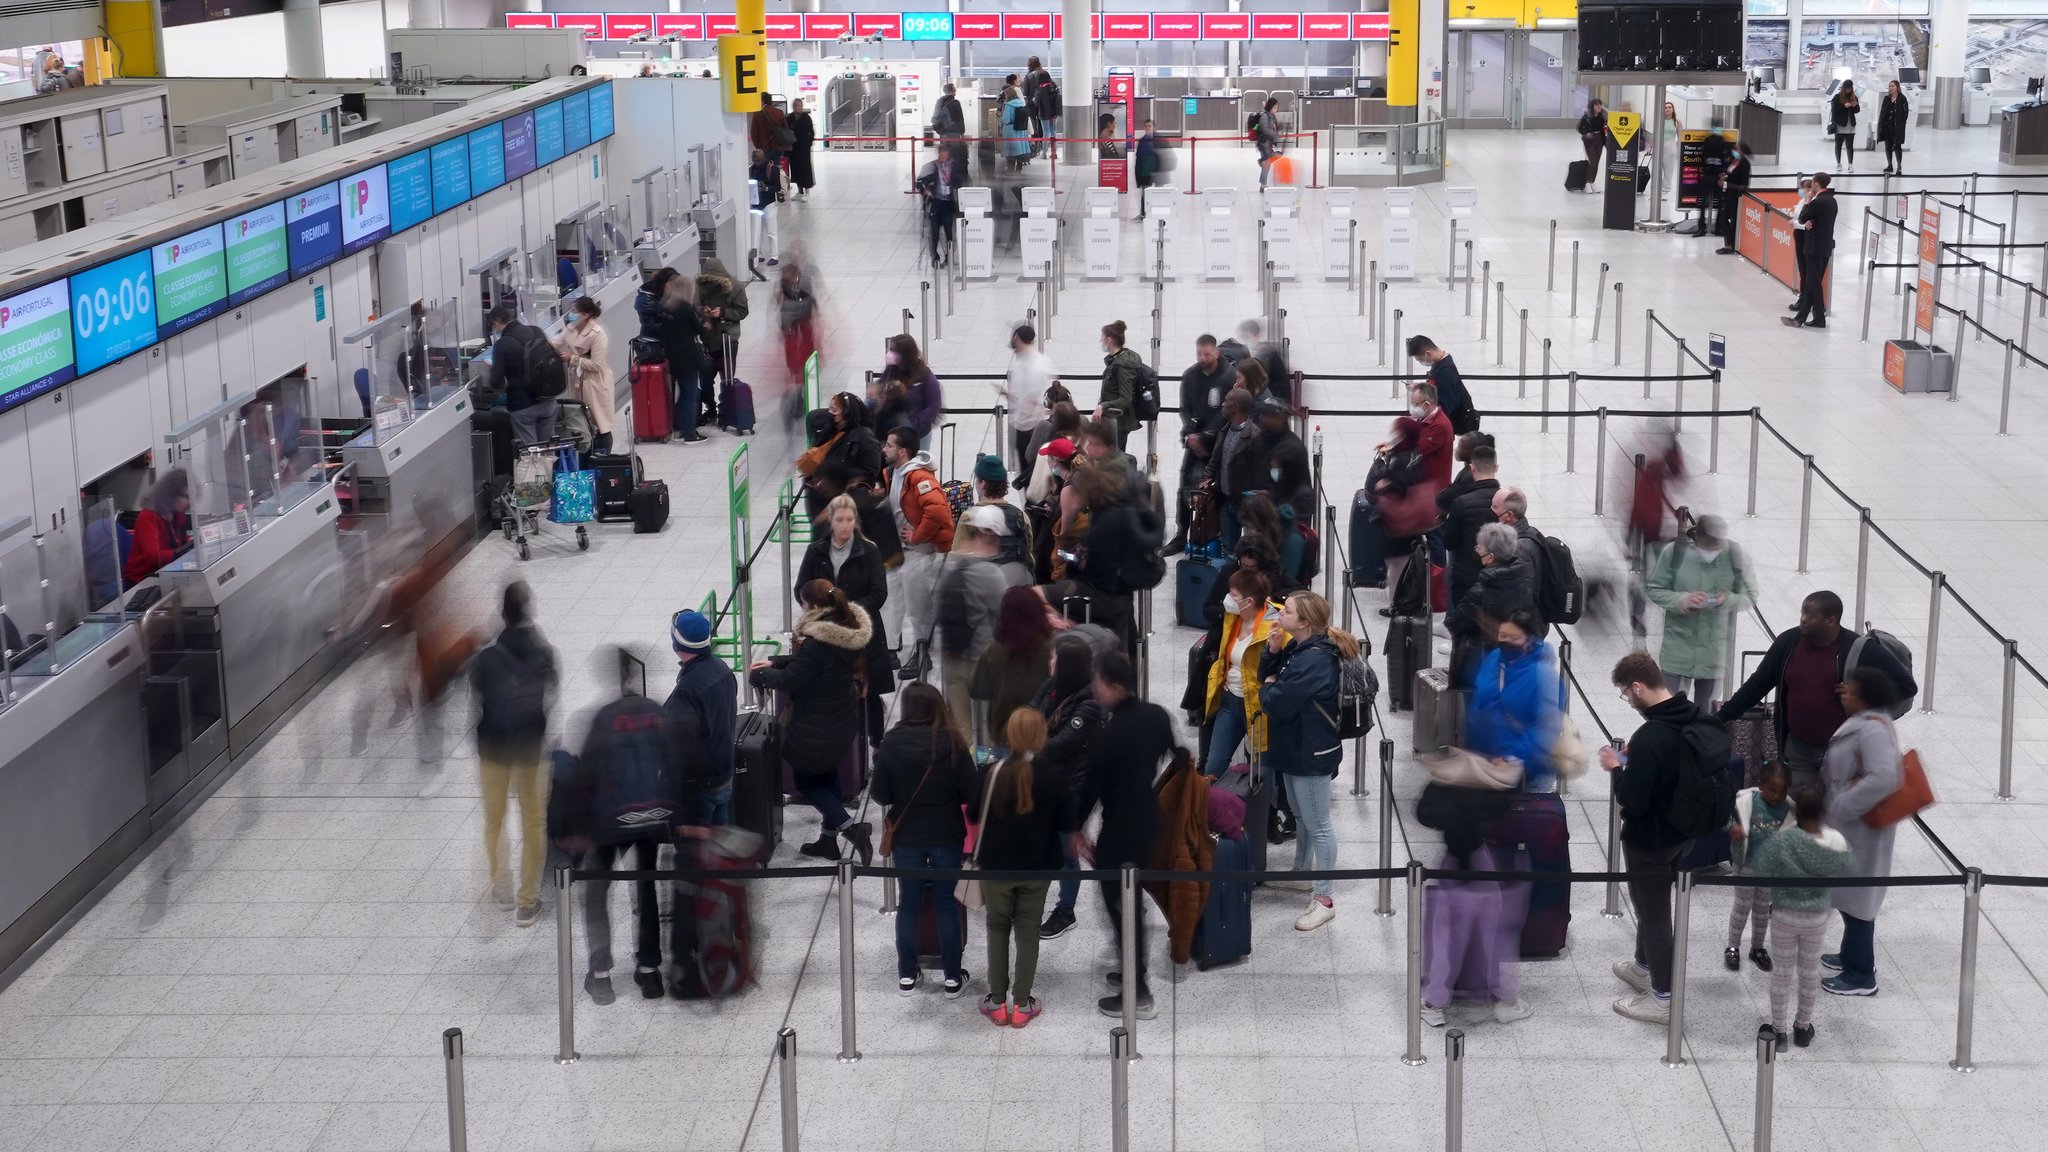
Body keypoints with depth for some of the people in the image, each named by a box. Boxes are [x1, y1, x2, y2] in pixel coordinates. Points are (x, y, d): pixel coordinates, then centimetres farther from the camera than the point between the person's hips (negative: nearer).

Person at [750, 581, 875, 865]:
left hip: (815, 729, -9)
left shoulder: (818, 641, -30)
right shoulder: (847, 628, -2)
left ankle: (851, 828, -3)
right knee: (827, 775, 23)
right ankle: (828, 841, 32)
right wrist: (775, 663, 8)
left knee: (806, 782, 10)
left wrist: (757, 675, -7)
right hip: (843, 721, 9)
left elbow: (789, 681, -23)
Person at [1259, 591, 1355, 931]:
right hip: (1295, 748, 10)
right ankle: (1302, 874, 44)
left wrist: (1268, 688, -6)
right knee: (1301, 817, 26)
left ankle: (1325, 899, 7)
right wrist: (1272, 652, -8)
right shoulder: (1297, 647, 4)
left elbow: (1277, 703, -28)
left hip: (1311, 753, -10)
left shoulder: (1315, 660, -27)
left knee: (1317, 825, -1)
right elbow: (1267, 677, 10)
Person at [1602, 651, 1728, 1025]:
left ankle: (1663, 999, 19)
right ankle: (1644, 966, 48)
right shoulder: (1700, 720, -5)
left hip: (1650, 839, -8)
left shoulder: (1650, 737, -31)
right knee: (1654, 902, 28)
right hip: (1685, 831, 8)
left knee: (1653, 911, 8)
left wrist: (1617, 767, -12)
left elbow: (1633, 801, -28)